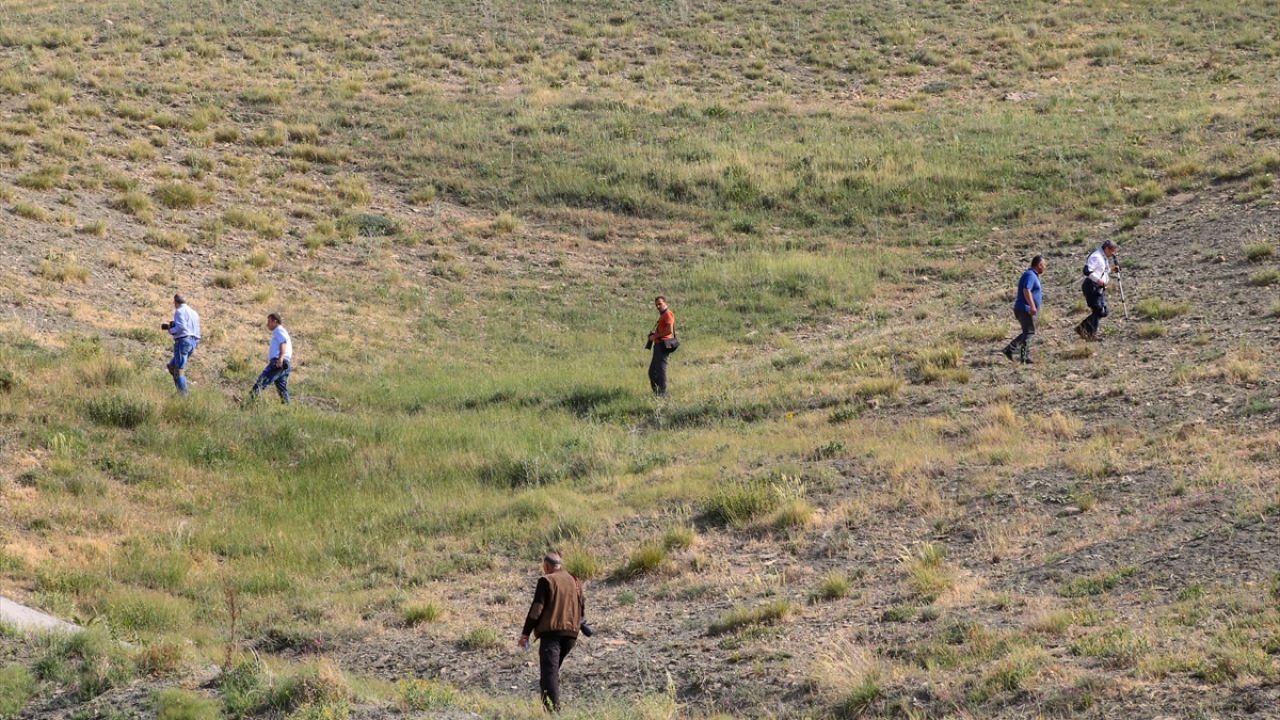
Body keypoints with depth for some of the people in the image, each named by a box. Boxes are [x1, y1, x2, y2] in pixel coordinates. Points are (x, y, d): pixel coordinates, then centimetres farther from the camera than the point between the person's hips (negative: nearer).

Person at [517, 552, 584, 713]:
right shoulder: (575, 582, 16)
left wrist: (525, 633, -5)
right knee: (554, 669, 19)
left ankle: (553, 707, -24)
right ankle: (549, 704, 18)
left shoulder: (546, 581, -3)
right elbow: (581, 608, 20)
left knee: (549, 671, -11)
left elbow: (536, 609, -8)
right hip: (571, 633, 6)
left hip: (551, 632, -6)